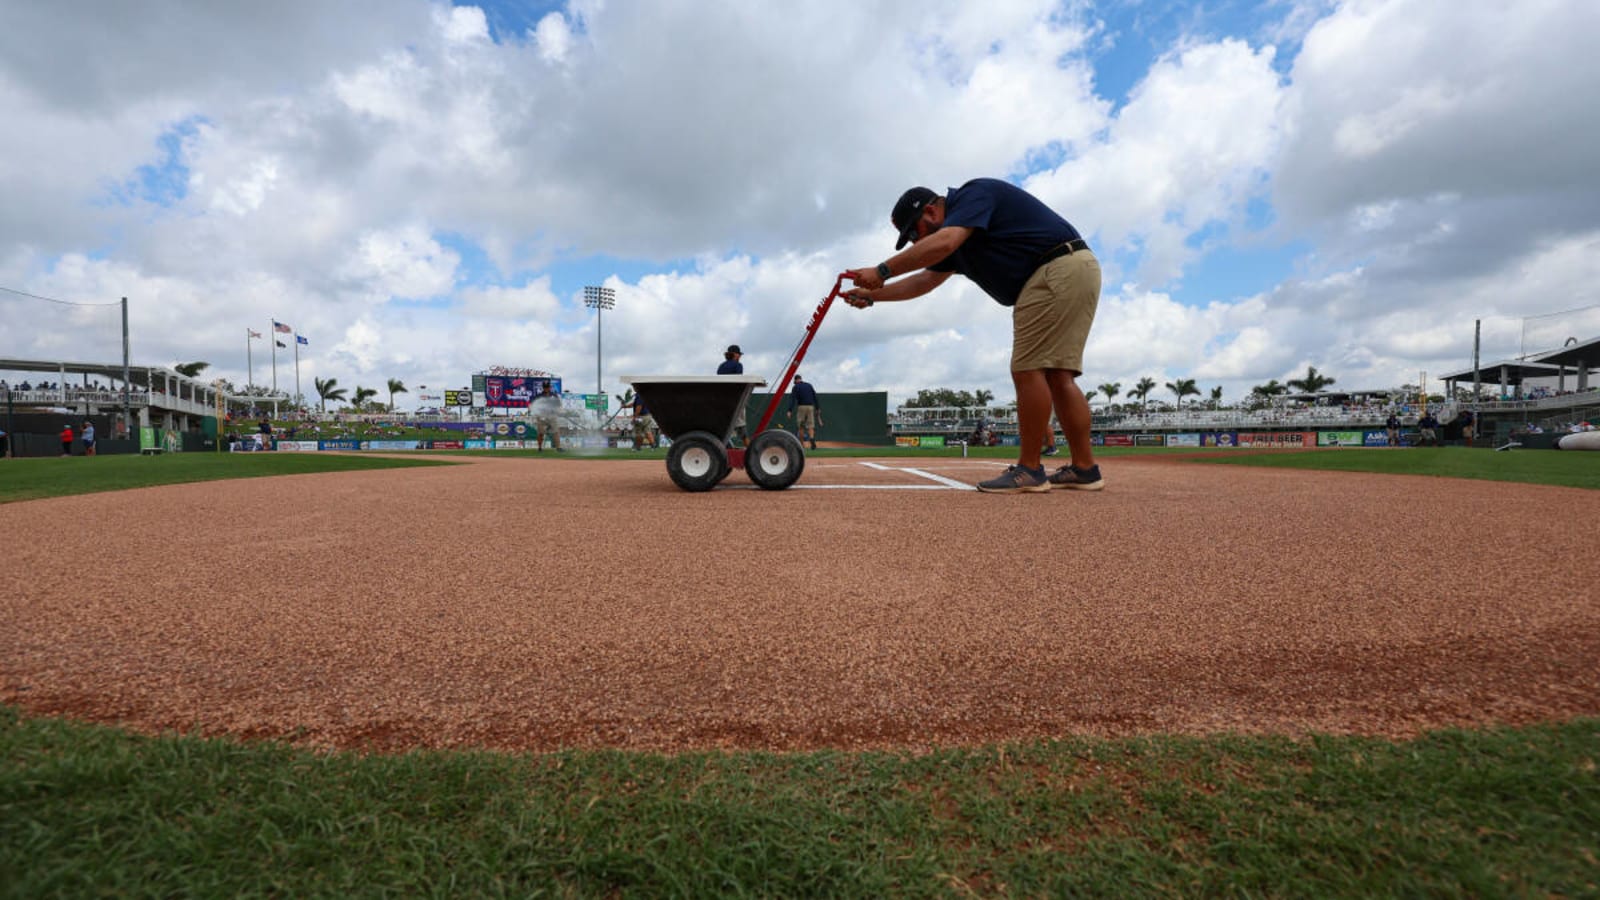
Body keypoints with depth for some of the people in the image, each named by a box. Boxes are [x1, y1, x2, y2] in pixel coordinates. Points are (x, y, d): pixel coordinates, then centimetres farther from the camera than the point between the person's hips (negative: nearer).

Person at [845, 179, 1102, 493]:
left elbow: (942, 244, -26)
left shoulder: (975, 193, -9)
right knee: (1055, 373, 8)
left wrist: (882, 271, -23)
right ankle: (1084, 469, 9)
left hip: (1058, 270, -10)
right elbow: (924, 280, 21)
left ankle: (1029, 470, -6)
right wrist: (872, 294, 15)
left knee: (1028, 369, -10)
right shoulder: (957, 238, 20)